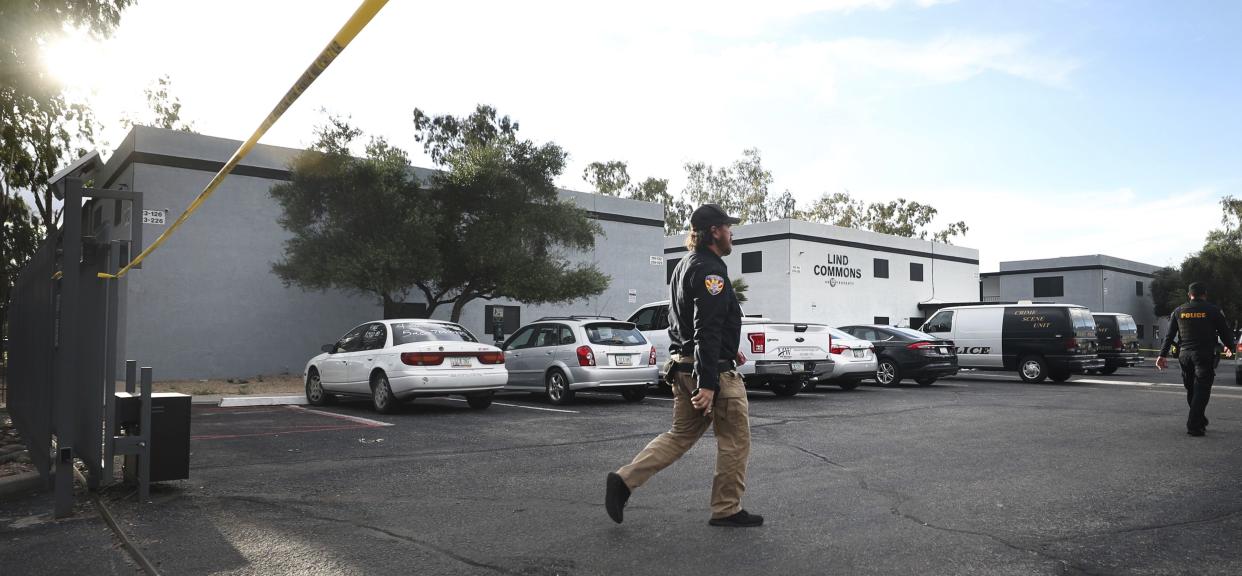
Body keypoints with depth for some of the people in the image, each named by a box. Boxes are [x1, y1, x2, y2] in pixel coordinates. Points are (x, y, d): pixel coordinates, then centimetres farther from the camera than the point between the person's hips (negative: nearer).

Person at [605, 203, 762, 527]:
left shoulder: (685, 267, 17)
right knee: (735, 439, 5)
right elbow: (707, 330, -24)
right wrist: (708, 383, -28)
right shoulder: (710, 270, -15)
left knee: (681, 435, 15)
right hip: (715, 370, -9)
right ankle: (727, 510, 15)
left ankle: (624, 480, 5)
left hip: (683, 365, 9)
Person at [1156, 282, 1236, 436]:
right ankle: (1194, 426, -11)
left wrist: (1163, 354, 7)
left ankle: (1200, 421, 25)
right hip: (1205, 355, -4)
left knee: (1191, 390, 15)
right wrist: (1230, 347, 23)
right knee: (1201, 390, -4)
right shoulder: (1212, 310, -1)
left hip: (1184, 355, 4)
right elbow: (1225, 331, 4)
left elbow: (1169, 335, 7)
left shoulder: (1178, 311, 9)